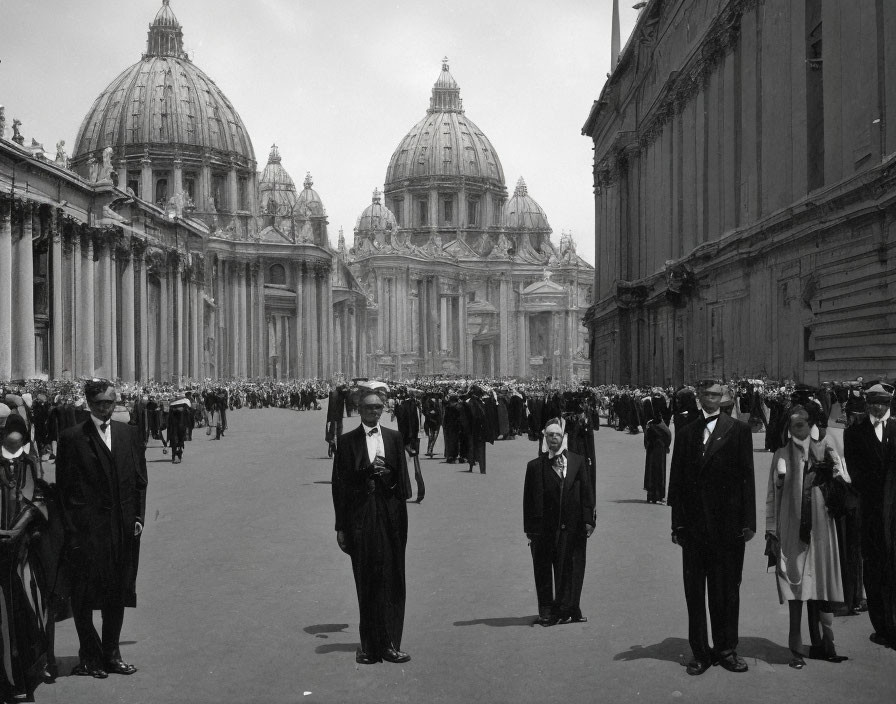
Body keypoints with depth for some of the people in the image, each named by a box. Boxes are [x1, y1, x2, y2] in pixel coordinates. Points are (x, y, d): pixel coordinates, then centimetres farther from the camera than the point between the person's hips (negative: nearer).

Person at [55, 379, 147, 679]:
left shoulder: (130, 434, 8)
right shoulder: (72, 438, -4)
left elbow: (140, 480, 10)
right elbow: (64, 487, -5)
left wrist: (138, 517, 1)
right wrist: (72, 529, -10)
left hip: (124, 528, 4)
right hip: (87, 529, -4)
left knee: (117, 595, 11)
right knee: (84, 597, 4)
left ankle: (111, 654, 22)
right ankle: (90, 657, 15)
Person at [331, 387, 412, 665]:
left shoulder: (394, 438, 10)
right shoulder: (347, 441, 3)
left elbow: (402, 477, 11)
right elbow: (340, 483, 1)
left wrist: (385, 472, -11)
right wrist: (341, 526, -3)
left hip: (391, 514, 2)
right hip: (361, 516, -2)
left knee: (392, 579, 2)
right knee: (367, 582, 0)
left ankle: (390, 644, 7)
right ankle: (370, 646, 6)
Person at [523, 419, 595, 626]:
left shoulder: (577, 461, 8)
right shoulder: (535, 466, 3)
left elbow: (586, 492, 6)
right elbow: (529, 499, 2)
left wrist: (588, 520, -2)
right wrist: (530, 529, -3)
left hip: (572, 527, 1)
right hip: (544, 529, -1)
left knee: (571, 570, 3)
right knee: (544, 572, 2)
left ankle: (568, 610, 14)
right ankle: (547, 612, 10)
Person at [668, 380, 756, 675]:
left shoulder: (738, 430, 2)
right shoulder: (685, 434, 9)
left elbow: (747, 476, -1)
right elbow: (676, 481, 7)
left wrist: (748, 521, -6)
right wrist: (678, 523, 2)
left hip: (728, 525, -2)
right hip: (694, 526, 2)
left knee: (727, 590, 6)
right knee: (694, 591, 5)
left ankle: (726, 649, 19)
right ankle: (700, 652, 15)